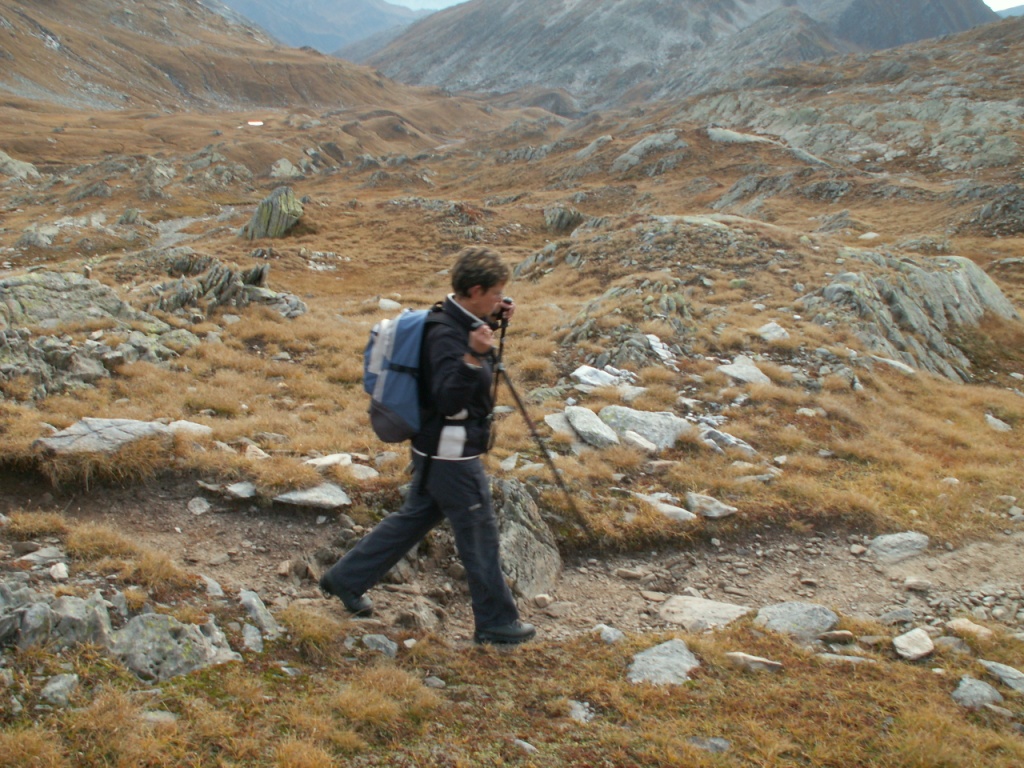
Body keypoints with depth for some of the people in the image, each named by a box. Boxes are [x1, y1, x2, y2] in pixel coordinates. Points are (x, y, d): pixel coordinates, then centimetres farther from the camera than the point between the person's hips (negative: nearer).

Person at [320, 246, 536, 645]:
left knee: (413, 518, 21)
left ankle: (345, 579, 31)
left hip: (436, 452, 10)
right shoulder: (446, 336, -25)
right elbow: (449, 400, -31)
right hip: (451, 457, -10)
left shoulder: (459, 322, 5)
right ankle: (496, 622, 17)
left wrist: (494, 321, 8)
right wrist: (472, 357, -44)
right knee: (479, 536, 3)